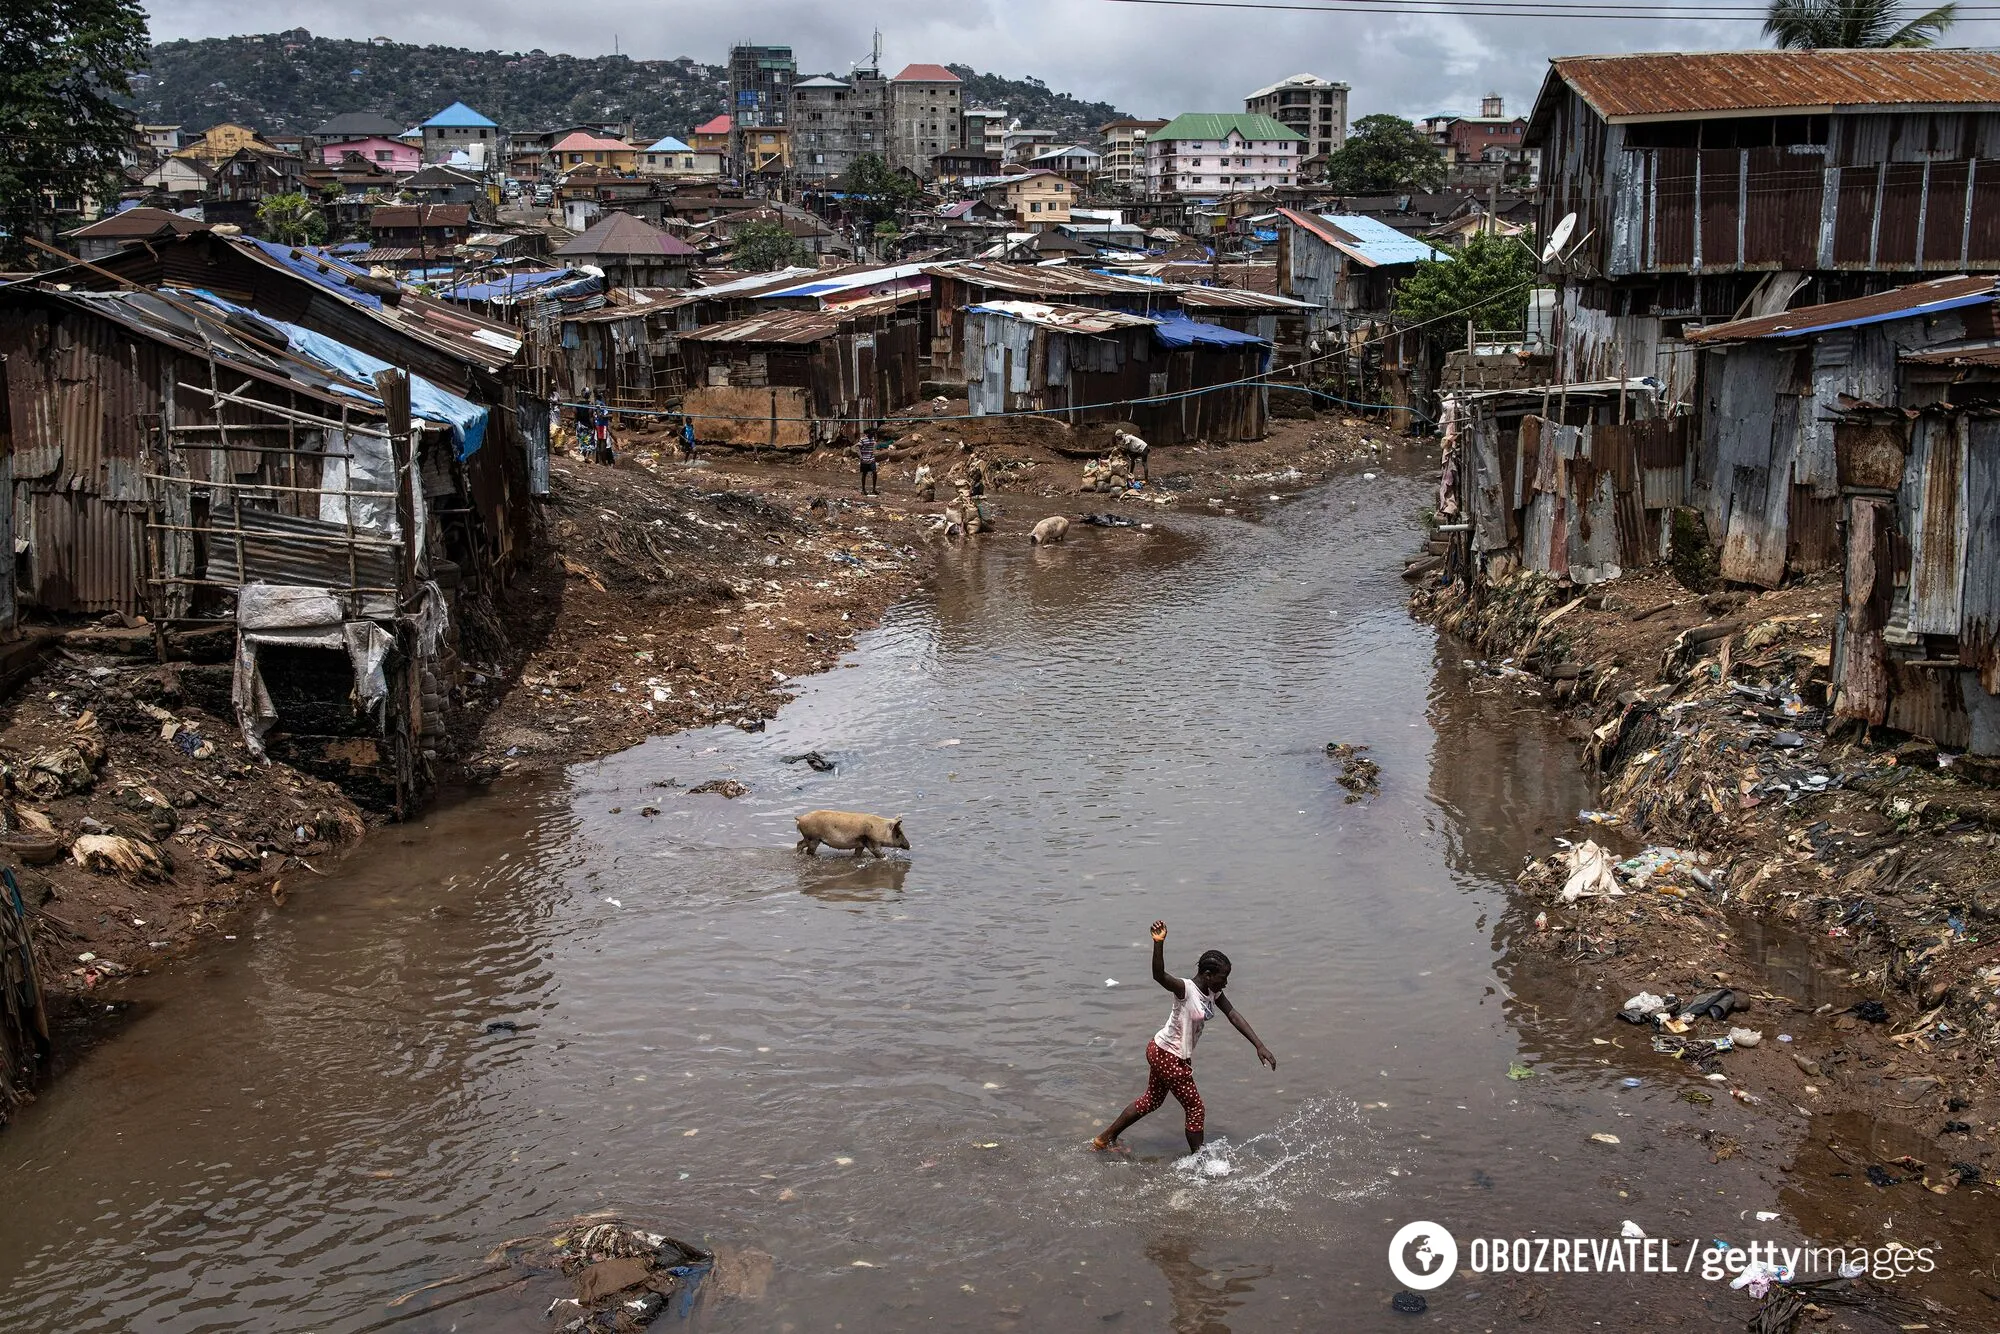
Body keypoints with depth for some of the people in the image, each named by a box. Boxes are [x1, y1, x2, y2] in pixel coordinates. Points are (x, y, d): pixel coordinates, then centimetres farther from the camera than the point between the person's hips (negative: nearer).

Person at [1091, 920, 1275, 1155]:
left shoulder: (1213, 993, -1)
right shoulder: (1185, 989, -26)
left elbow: (1234, 1016, -2)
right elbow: (1159, 976, -45)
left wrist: (1259, 1046, -9)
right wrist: (1158, 943, -61)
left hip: (1162, 1053, 9)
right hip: (1167, 1055, -9)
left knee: (1151, 1101, 24)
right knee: (1196, 1110, 3)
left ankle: (1105, 1139, 35)